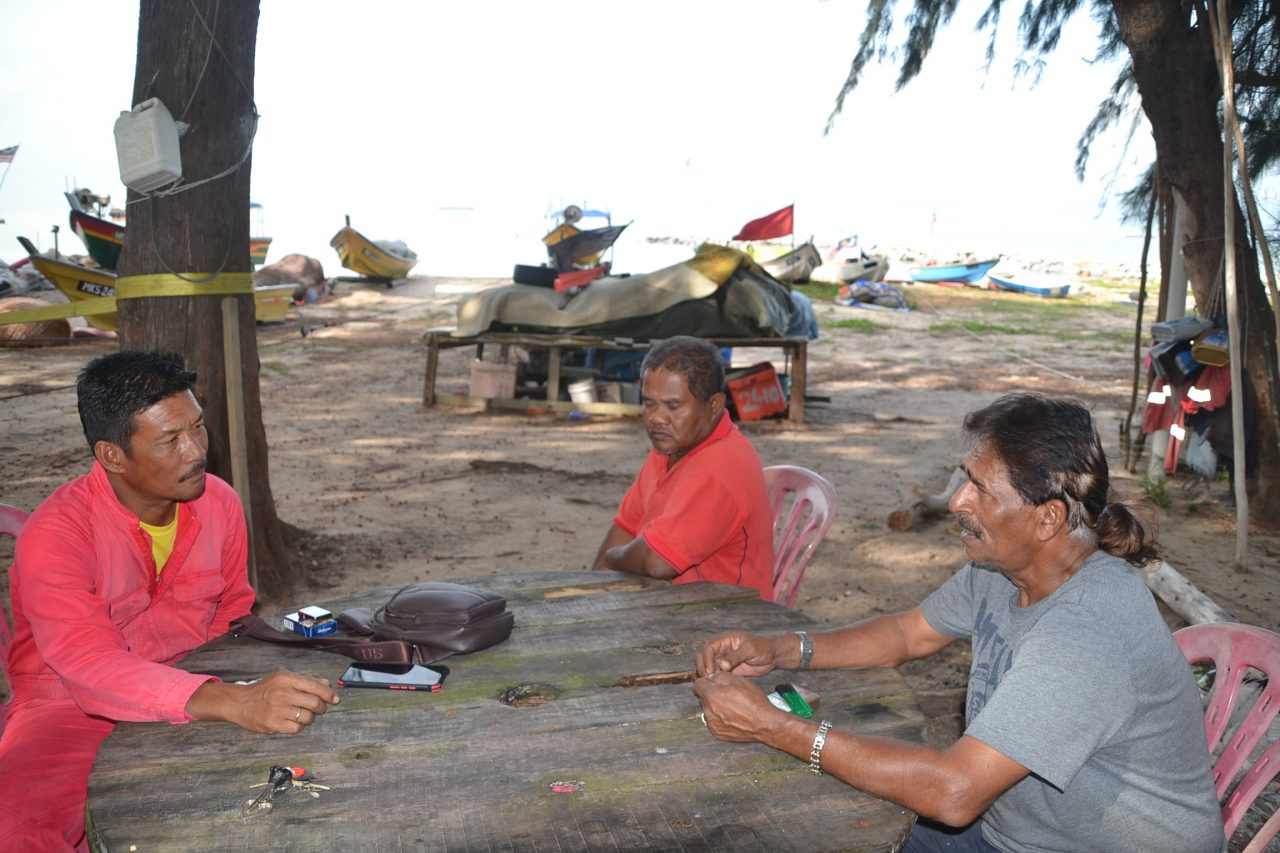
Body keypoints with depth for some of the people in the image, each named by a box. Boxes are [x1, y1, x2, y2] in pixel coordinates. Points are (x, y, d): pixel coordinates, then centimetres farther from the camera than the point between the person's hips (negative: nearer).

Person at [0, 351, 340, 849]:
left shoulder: (219, 504, -5)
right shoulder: (53, 537, -21)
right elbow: (92, 669, -34)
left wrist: (260, 690, -10)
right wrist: (237, 704, -48)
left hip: (196, 696, 4)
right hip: (72, 708, -4)